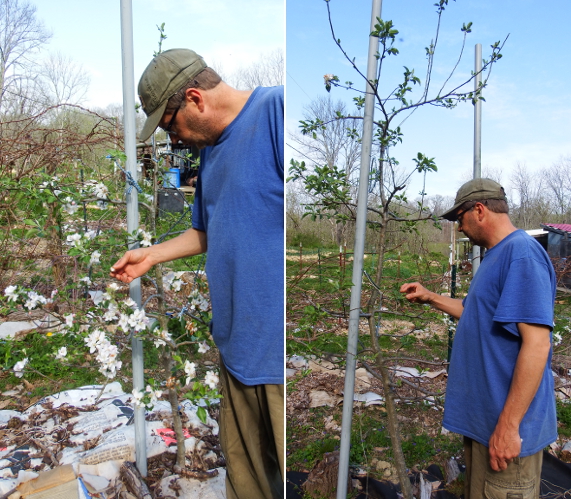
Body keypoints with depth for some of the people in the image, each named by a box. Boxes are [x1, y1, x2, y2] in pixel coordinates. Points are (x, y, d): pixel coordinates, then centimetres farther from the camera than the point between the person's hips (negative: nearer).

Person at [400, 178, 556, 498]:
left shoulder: (522, 252, -20)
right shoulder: (497, 255, 10)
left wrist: (508, 426, -24)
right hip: (483, 415, 9)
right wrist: (431, 298, 14)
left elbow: (536, 344, -26)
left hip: (506, 427, -9)